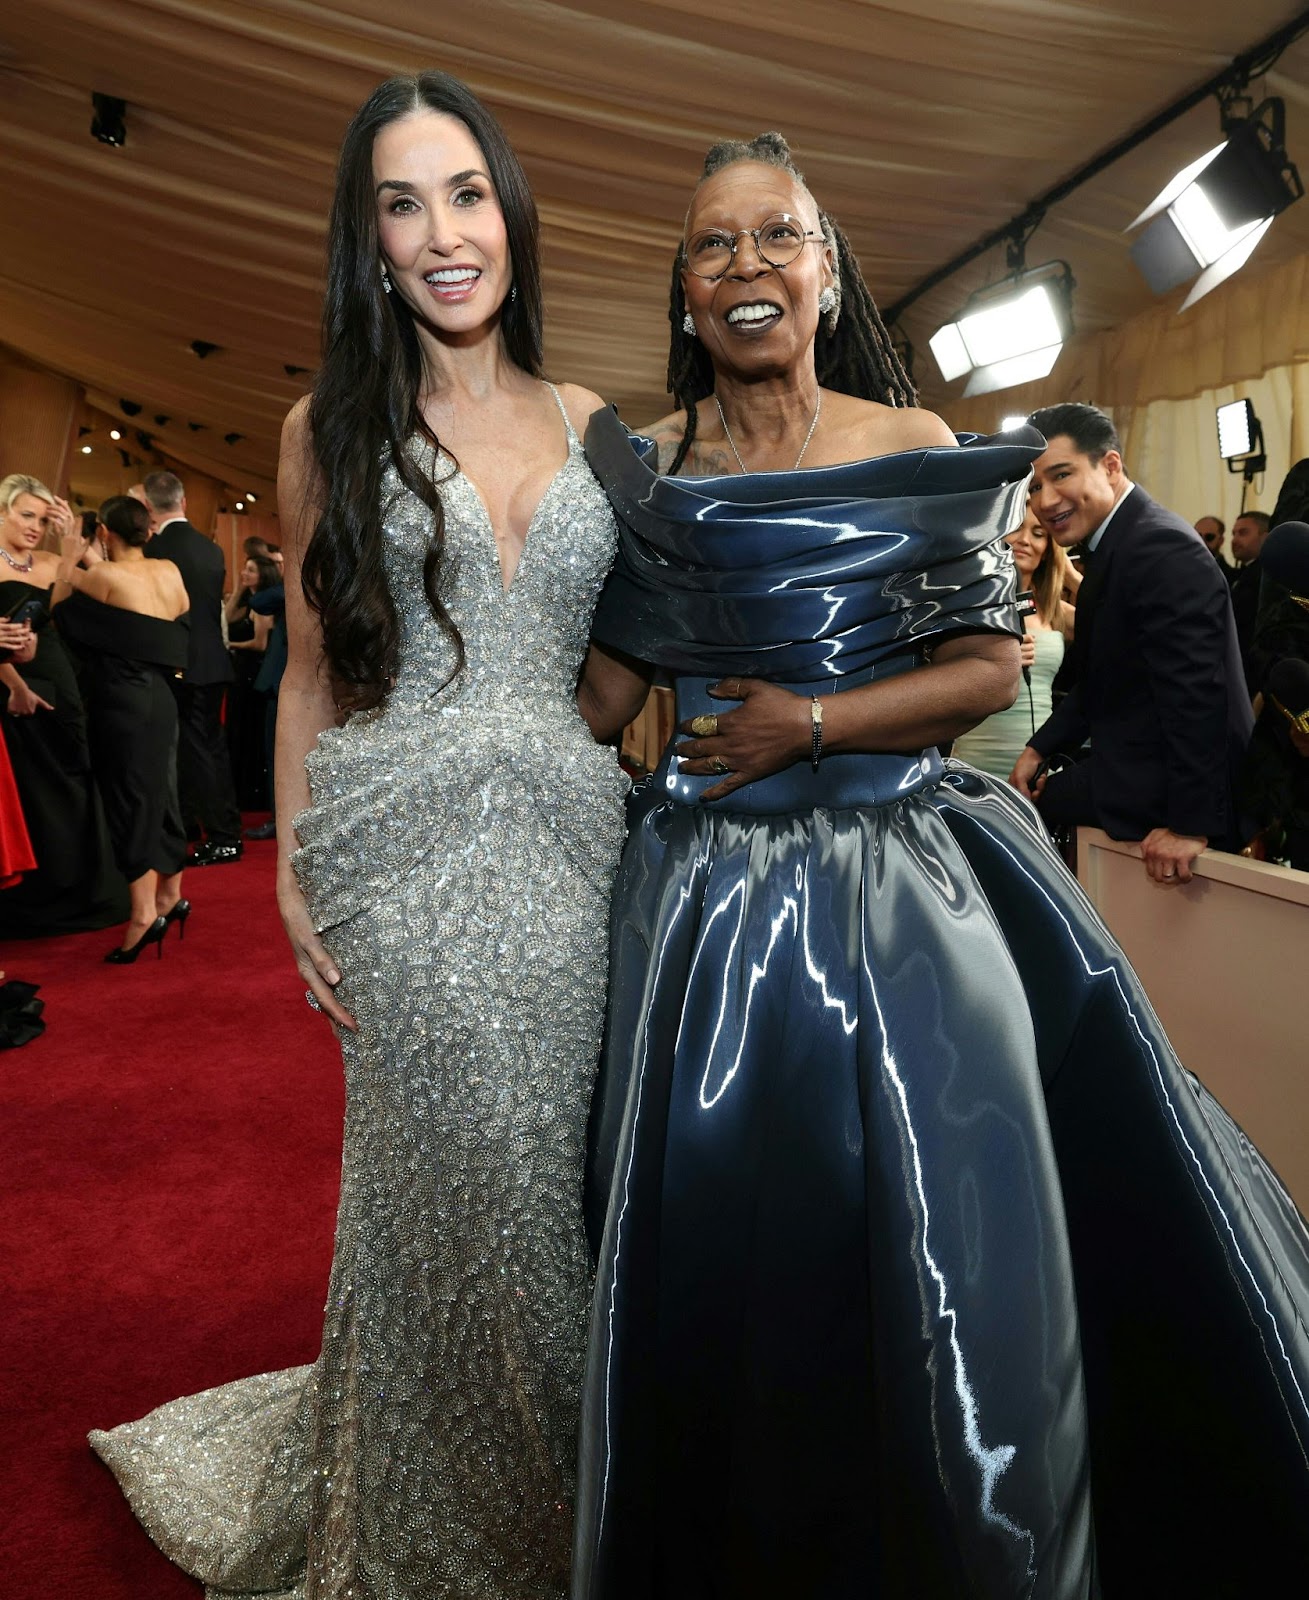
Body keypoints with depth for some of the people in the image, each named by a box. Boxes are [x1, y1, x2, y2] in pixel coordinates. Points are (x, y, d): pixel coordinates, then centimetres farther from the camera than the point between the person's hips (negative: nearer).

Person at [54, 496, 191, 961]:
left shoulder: (103, 576, -12)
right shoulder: (170, 572, 4)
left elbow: (60, 612, 1)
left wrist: (68, 562, 13)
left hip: (120, 703, -6)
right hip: (160, 699, 6)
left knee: (130, 801, -4)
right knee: (159, 796, 15)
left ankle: (143, 914, -5)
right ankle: (171, 896, 24)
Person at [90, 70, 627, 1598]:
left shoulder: (591, 426, 12)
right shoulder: (333, 429, 6)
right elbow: (313, 673, 7)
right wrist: (293, 872, -1)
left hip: (572, 844, 3)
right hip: (408, 858, -2)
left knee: (567, 1176, 8)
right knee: (453, 1184, 3)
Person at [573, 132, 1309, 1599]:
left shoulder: (917, 448, 2)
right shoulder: (649, 465, 5)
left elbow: (989, 667, -1)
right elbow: (603, 691, 4)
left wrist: (809, 723, -11)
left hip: (899, 879, 0)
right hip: (710, 886, 1)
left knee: (939, 1240, 3)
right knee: (721, 1248, 6)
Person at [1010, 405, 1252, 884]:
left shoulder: (1160, 548, -21)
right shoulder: (1114, 546, 11)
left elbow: (1196, 695, -27)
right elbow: (1097, 682, 17)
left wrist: (1191, 824, -26)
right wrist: (1039, 749, 10)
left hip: (1164, 792, -9)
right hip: (1142, 771, 9)